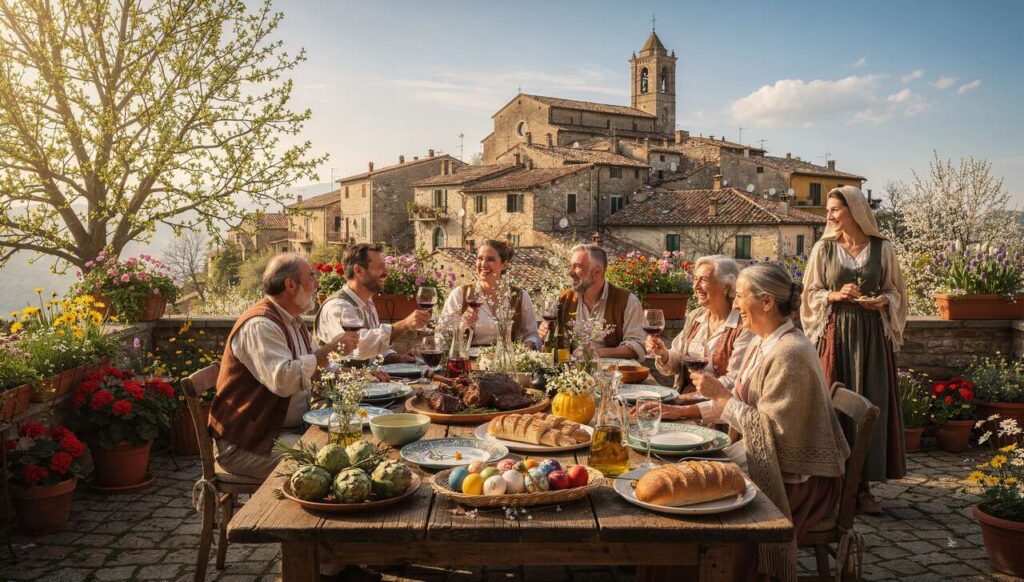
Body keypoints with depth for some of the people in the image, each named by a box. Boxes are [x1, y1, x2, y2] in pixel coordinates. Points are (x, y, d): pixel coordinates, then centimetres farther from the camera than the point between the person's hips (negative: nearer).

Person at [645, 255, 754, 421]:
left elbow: (733, 383, -18)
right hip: (684, 398, 6)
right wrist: (663, 354, -11)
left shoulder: (742, 327, -12)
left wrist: (684, 410, -25)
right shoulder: (694, 317, 8)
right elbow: (675, 364, 13)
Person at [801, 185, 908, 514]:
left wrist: (883, 300, -11)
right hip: (835, 334, 0)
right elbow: (812, 293, 7)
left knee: (872, 405, 0)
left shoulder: (882, 249, 3)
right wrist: (835, 295, -12)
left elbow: (895, 292, 10)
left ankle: (863, 484, 10)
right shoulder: (824, 249, 4)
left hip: (872, 336, 0)